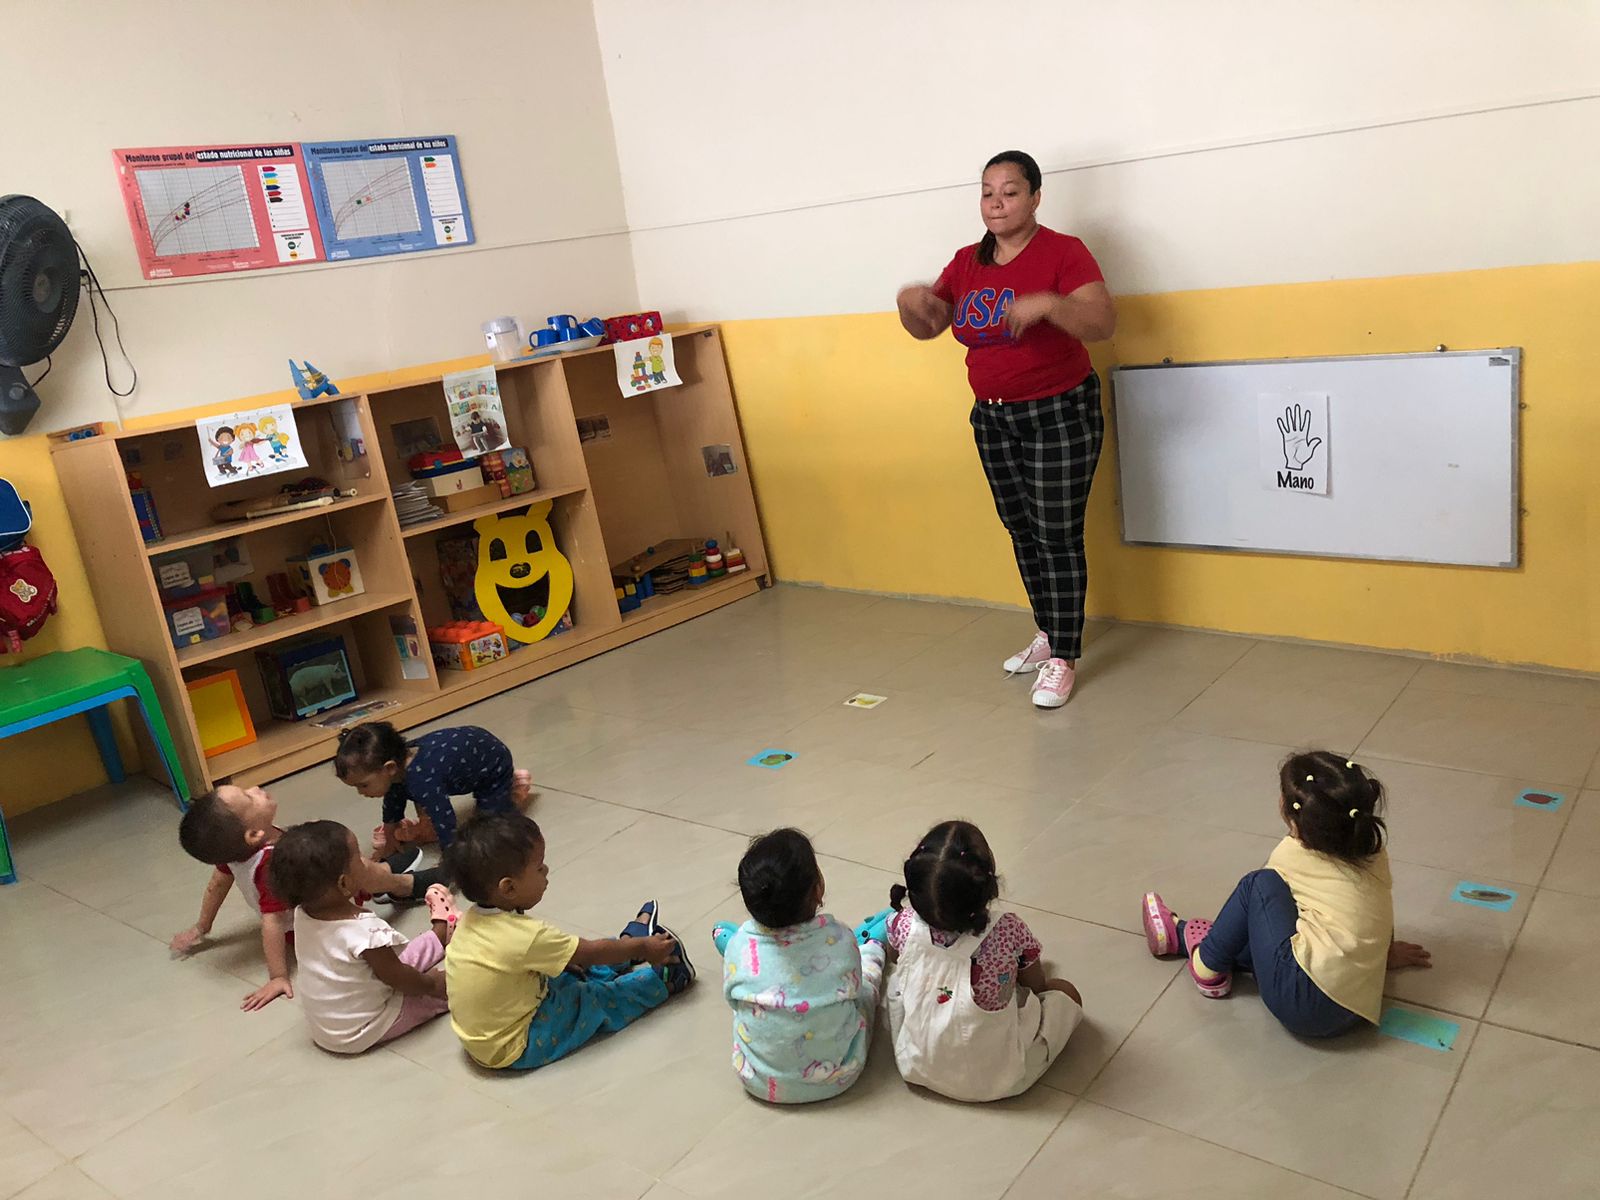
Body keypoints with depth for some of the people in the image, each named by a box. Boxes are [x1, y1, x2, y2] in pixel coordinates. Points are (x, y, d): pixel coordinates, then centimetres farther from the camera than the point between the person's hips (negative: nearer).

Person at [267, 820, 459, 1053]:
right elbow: (398, 979, -19)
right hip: (359, 1033, -7)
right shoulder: (367, 931, -35)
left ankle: (441, 931, 40)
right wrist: (429, 983, -3)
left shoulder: (304, 912, -13)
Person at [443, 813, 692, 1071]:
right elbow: (592, 953, -17)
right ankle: (663, 978, 18)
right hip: (515, 1051, -8)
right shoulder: (527, 936, -31)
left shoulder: (472, 919, -6)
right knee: (599, 1001, 1)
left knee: (571, 973, 18)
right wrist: (643, 947, -2)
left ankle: (628, 941, 34)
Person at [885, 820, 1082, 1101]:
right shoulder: (1009, 932, -26)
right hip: (997, 1080, -2)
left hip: (917, 1068, 2)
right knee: (1066, 992, 16)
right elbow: (1036, 984, -4)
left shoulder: (903, 926, -21)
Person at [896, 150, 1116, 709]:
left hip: (1060, 415, -6)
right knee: (1022, 532, 13)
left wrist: (1048, 304, -39)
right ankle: (1048, 633, 29)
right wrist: (912, 302, -15)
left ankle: (1064, 658, 4)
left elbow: (1104, 322, -22)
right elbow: (926, 328, 7)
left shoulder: (1063, 252, -11)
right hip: (992, 417, 6)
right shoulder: (967, 263, 6)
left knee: (1058, 536, -5)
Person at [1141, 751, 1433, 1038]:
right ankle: (1180, 933, 43)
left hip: (1305, 1003, -7)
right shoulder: (1374, 850, 7)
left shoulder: (1291, 855, -2)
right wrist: (1384, 952, 36)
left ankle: (1210, 966, 17)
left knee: (1259, 885, 4)